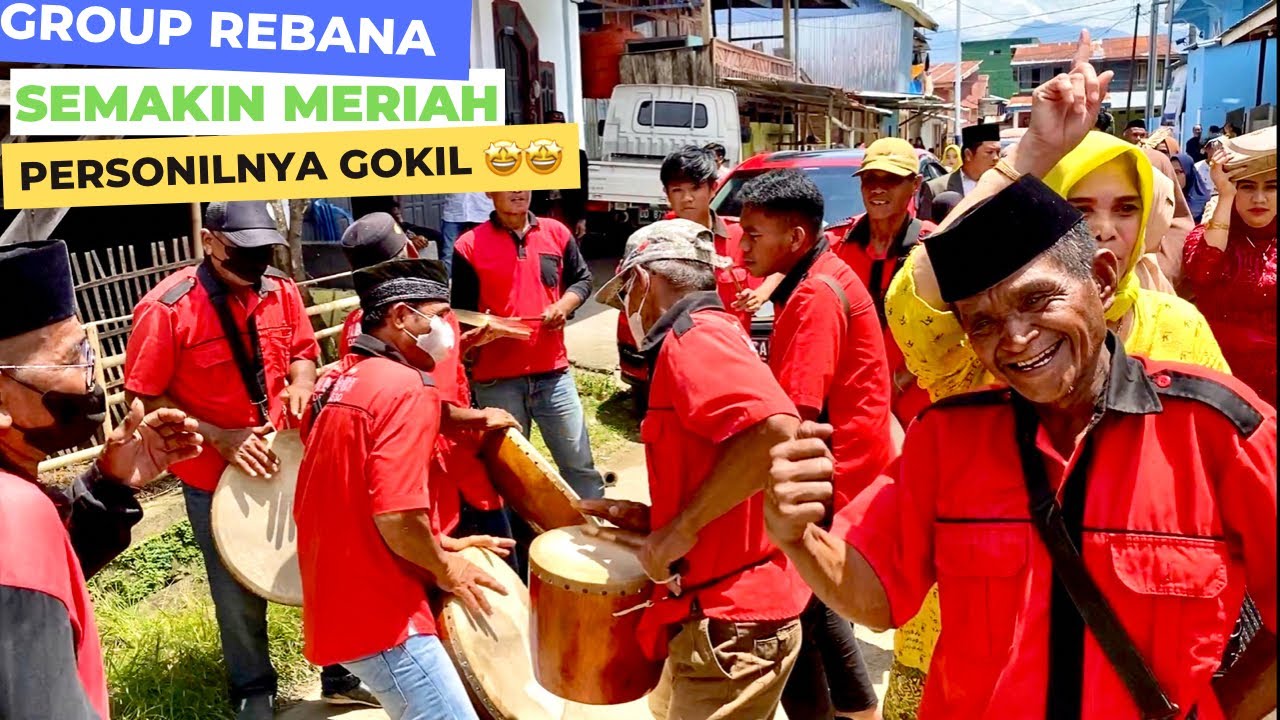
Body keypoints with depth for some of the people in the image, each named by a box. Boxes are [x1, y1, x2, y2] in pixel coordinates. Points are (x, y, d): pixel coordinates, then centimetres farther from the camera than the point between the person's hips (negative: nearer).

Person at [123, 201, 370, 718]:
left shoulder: (282, 291, -5)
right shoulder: (166, 307, -19)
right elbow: (144, 397, -14)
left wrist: (300, 383, -13)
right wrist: (218, 438, -21)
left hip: (287, 461, 4)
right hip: (213, 479, -3)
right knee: (239, 597, 14)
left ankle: (343, 674, 36)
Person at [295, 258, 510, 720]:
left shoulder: (336, 385, 11)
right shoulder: (405, 387, -18)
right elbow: (396, 518, -27)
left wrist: (439, 545, 14)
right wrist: (444, 567, -8)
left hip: (335, 606, 10)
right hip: (378, 617, -10)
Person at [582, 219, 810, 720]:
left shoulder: (694, 335, -16)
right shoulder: (697, 338, 15)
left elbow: (775, 431, -34)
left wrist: (680, 530, -26)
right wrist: (650, 518, 11)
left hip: (730, 622, -10)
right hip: (725, 609, 10)